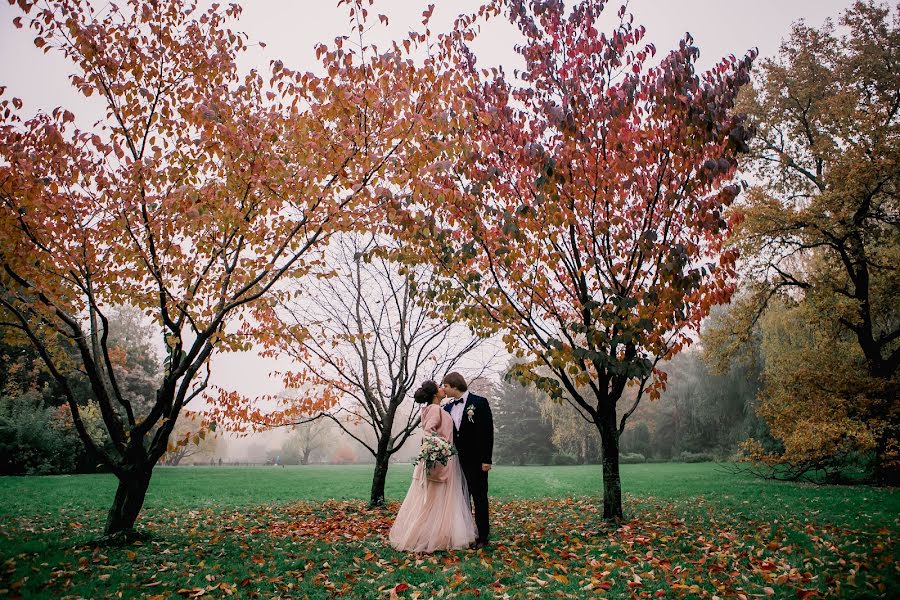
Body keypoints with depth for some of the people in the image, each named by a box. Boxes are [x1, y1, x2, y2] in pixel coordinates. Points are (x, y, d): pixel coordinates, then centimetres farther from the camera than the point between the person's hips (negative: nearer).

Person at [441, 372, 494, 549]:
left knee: (479, 497, 4)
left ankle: (483, 536, 14)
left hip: (476, 460, -5)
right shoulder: (447, 408, 7)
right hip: (456, 460, 5)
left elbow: (488, 432, -11)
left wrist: (486, 459, -14)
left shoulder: (479, 402, -9)